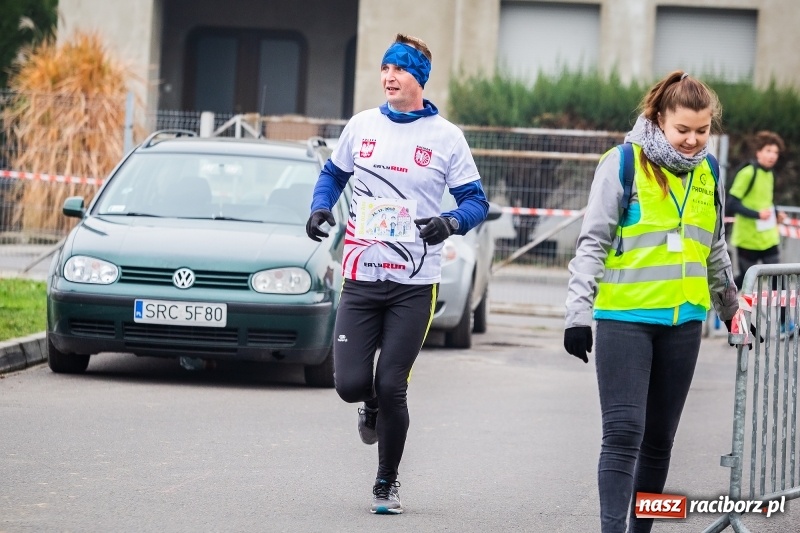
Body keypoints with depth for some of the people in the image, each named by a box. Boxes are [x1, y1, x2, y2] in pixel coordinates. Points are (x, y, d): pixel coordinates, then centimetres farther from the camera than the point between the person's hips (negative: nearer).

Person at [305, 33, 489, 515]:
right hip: (361, 278, 2)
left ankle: (387, 483, 16)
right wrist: (321, 207, 0)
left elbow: (476, 202, 2)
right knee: (351, 383, -6)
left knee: (391, 387, -4)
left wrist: (451, 222, -20)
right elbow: (334, 174, 21)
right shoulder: (362, 126, 6)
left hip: (415, 284, -2)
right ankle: (373, 408, 32)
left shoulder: (445, 136, -2)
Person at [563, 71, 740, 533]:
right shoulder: (623, 164, -6)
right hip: (624, 318, -5)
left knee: (659, 438, 9)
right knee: (623, 432, -12)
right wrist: (579, 313, -11)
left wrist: (730, 308, 29)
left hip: (683, 321, 5)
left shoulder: (708, 174, 10)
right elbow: (593, 242, -7)